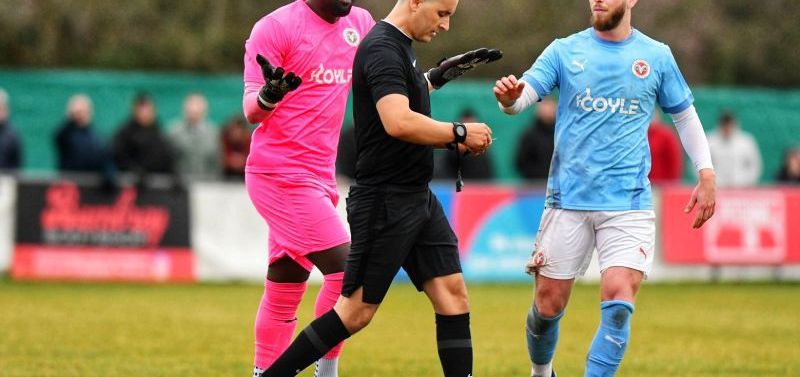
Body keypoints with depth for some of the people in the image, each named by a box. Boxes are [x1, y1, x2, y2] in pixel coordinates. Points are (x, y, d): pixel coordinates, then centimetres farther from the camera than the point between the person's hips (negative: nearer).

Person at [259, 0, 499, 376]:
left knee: (452, 292, 2)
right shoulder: (381, 49, -18)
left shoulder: (401, 47, 14)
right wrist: (459, 133, -22)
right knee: (357, 311, -4)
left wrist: (439, 75, 19)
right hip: (384, 201, -10)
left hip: (419, 198, 10)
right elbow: (399, 123, -32)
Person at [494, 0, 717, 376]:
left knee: (618, 303, -18)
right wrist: (510, 97, -33)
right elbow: (527, 91, -9)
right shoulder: (564, 51, 3)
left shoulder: (657, 56, 5)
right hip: (568, 200, 0)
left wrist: (706, 175, 8)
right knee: (548, 306, 5)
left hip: (629, 204, 0)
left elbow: (685, 115, 16)